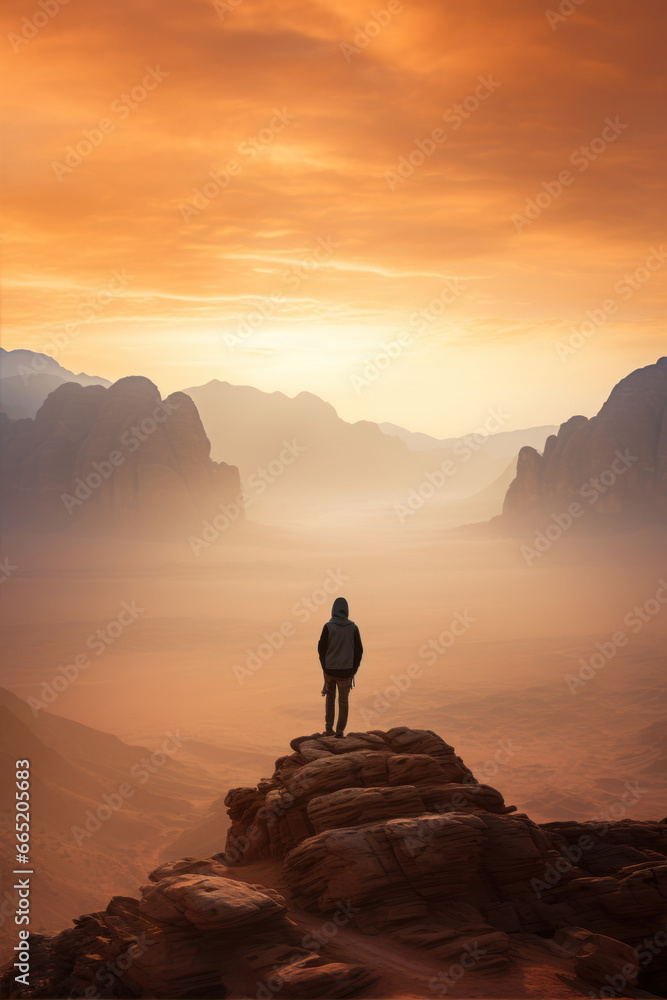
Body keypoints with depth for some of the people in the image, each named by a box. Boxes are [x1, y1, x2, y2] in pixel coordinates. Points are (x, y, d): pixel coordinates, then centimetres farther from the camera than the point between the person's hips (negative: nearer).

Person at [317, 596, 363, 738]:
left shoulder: (328, 626, -8)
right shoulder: (353, 627, -4)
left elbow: (321, 648, -5)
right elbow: (359, 650, -1)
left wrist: (324, 666, 7)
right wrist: (354, 669, 8)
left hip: (330, 669, 0)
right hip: (346, 670, 0)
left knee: (330, 697, 19)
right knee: (343, 700, 13)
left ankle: (329, 728, 15)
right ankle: (340, 730, 9)